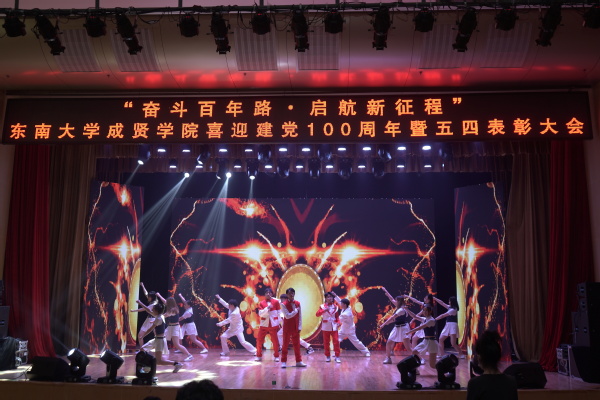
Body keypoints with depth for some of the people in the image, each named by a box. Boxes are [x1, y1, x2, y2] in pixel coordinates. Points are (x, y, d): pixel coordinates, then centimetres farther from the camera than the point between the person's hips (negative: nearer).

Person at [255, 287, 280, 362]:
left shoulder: (276, 302, -1)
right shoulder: (261, 303, 2)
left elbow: (279, 313, 1)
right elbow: (261, 314, -8)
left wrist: (279, 324, -1)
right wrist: (267, 308, -20)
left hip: (273, 325, -1)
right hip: (264, 325, 1)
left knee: (275, 341, 3)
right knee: (259, 340, 2)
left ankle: (276, 356, 17)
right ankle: (259, 356, 16)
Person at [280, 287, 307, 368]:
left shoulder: (298, 303, 3)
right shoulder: (284, 304, -9)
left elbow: (300, 316, 4)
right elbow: (287, 316, -18)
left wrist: (299, 327, -1)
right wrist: (295, 310, -12)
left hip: (296, 327, 4)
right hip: (287, 327, -4)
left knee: (297, 344, 9)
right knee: (285, 344, 3)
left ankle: (298, 361, 17)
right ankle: (284, 361, 9)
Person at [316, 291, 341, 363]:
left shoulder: (335, 306, 5)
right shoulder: (323, 306, -2)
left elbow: (336, 316, 13)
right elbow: (317, 314, -15)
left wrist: (338, 322, -6)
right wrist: (324, 310, -28)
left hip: (334, 326, 1)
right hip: (326, 327, -1)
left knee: (336, 341, -7)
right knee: (326, 342, 5)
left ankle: (337, 356, -2)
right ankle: (328, 356, 16)